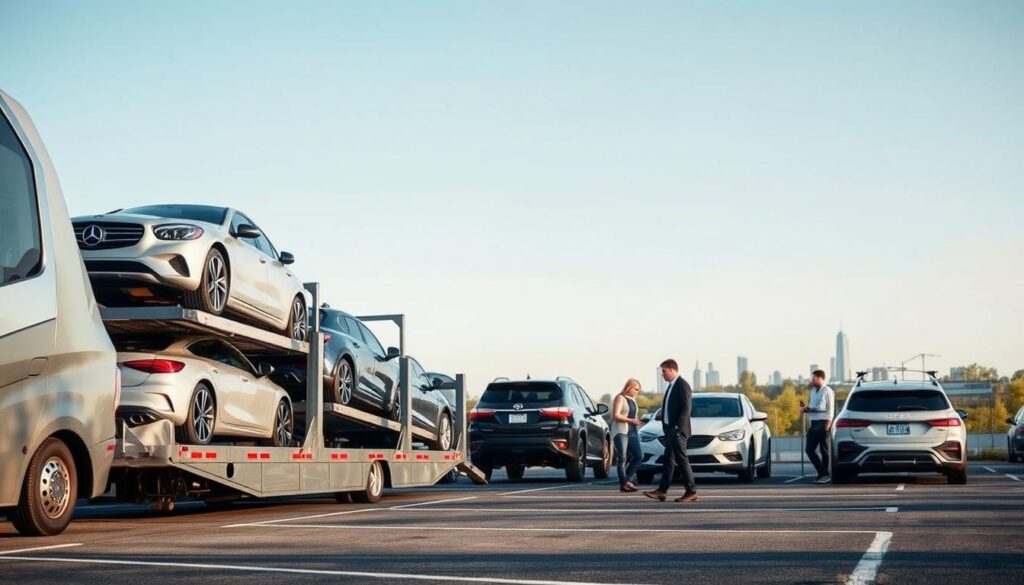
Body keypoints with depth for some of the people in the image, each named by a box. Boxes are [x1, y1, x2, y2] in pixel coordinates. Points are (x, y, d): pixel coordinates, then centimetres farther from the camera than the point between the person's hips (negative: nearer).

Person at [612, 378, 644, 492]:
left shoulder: (633, 400, 19)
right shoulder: (620, 398, -5)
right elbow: (616, 415, -13)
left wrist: (638, 421, 7)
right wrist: (631, 420, -20)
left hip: (632, 431, 8)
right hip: (621, 431, -8)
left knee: (639, 455, -2)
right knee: (622, 458, -6)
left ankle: (628, 479, 8)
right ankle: (624, 483, -4)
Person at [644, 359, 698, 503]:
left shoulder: (682, 385, -12)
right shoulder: (671, 386, 17)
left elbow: (686, 408, -19)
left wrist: (678, 428, -22)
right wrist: (667, 428, 14)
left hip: (677, 430, -10)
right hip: (670, 430, 10)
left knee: (682, 460, -6)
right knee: (668, 460, 9)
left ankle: (691, 492, -2)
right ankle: (662, 491, 10)